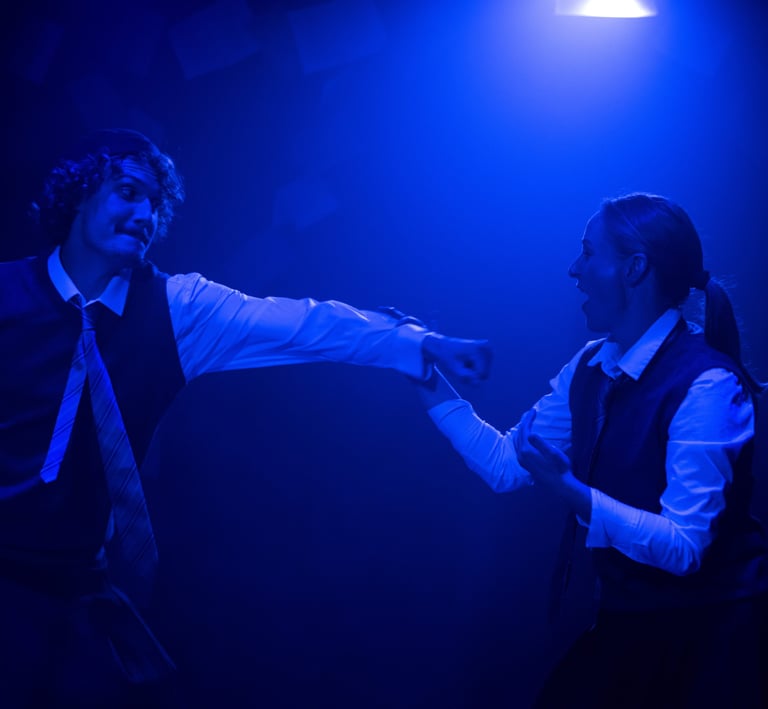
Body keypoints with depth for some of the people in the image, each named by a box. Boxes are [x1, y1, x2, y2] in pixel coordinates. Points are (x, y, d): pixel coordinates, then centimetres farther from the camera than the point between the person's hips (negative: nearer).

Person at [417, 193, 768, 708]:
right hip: (628, 619, 7)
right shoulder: (591, 368, 2)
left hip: (706, 632, -7)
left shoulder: (706, 384, -23)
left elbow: (684, 547, -26)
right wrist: (428, 379, 0)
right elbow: (506, 465, 3)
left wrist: (575, 495, -37)